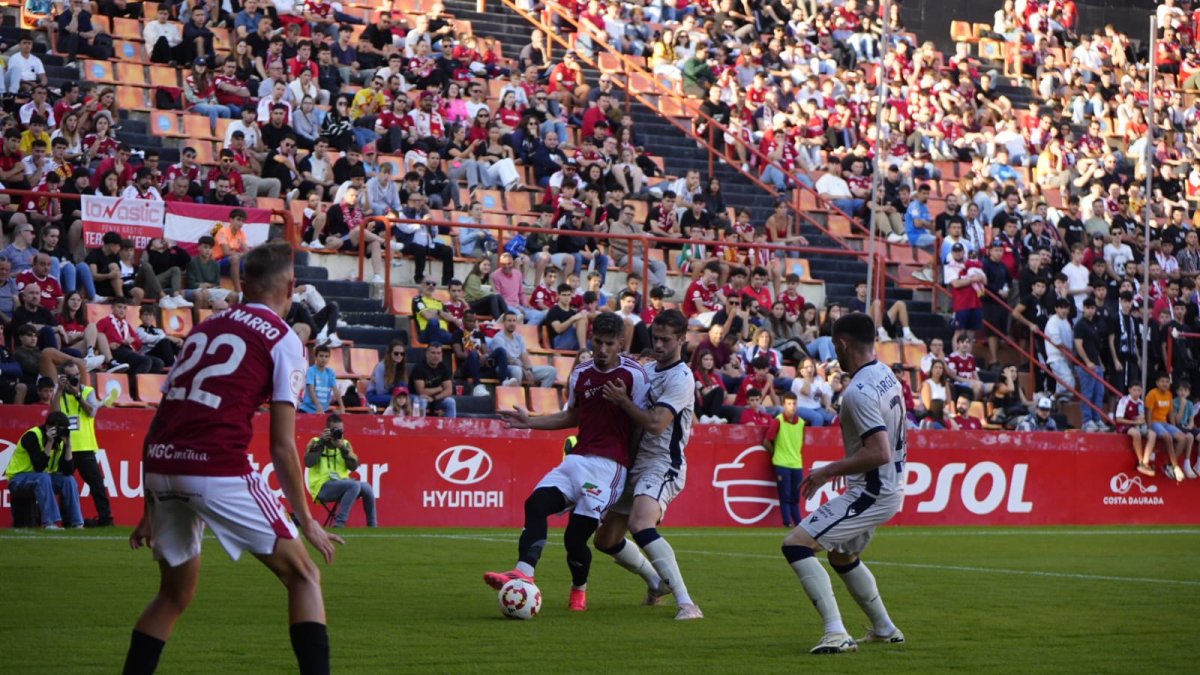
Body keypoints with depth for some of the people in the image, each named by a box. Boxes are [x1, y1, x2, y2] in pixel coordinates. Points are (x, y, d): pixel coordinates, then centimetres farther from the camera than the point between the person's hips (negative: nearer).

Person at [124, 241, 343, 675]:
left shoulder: (204, 329, 22)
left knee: (174, 595, 24)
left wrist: (151, 509, 27)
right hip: (218, 468, -6)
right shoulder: (283, 341, 5)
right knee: (303, 577, 6)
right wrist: (306, 521, 7)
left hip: (159, 462, 6)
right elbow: (281, 447, -1)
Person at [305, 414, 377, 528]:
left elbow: (353, 466, 1)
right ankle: (339, 523, -32)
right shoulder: (316, 442, 4)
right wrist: (321, 442, -13)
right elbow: (308, 463, -14)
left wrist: (342, 447, -10)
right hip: (322, 487, -5)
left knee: (366, 487, -21)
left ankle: (372, 525, -6)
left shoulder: (345, 444, 14)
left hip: (341, 485, 5)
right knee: (354, 484, -30)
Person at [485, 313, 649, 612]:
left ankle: (579, 591, 18)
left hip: (609, 464, -6)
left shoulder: (634, 375, -5)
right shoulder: (581, 373, 13)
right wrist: (529, 422, 21)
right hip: (578, 459, 6)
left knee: (576, 537, -10)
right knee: (536, 503, -19)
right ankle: (523, 574, -32)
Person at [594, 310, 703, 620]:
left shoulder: (681, 377, -13)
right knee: (606, 540, 14)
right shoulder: (647, 370, 15)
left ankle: (686, 603, -37)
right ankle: (657, 581, 37)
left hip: (662, 465, -9)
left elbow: (655, 423, -23)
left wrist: (622, 400, -11)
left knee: (640, 525, -34)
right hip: (636, 465, 9)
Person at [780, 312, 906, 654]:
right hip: (889, 488, 10)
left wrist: (828, 471, -19)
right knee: (842, 555, 30)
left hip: (871, 493, -10)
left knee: (796, 544, -15)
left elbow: (879, 453, -29)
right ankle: (884, 629, 40)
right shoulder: (887, 375, 8)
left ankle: (836, 634, -22)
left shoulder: (858, 392, -23)